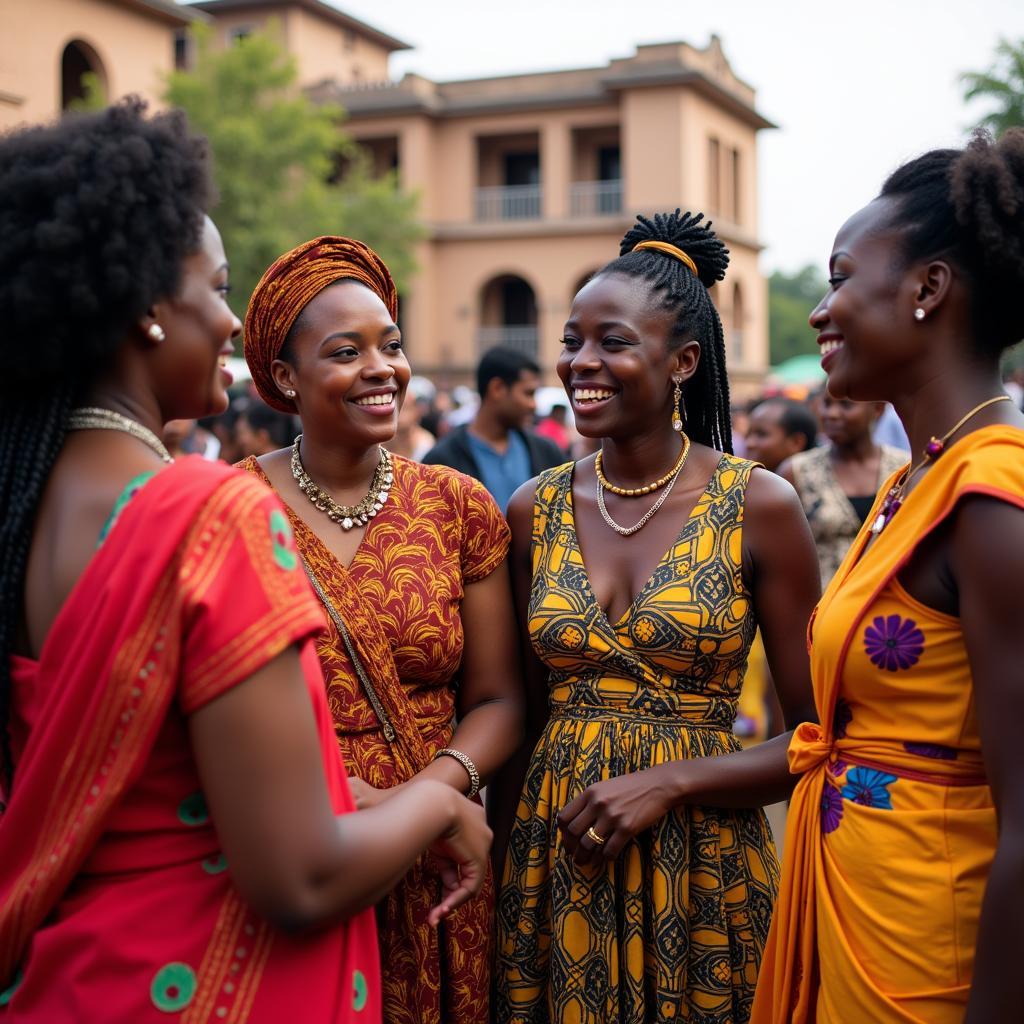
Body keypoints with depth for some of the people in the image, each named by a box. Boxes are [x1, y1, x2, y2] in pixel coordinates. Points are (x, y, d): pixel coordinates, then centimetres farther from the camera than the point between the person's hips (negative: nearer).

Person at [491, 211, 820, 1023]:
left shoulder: (759, 506, -8)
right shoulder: (536, 509, 1)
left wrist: (668, 782, -16)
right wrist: (500, 838, 5)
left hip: (705, 864, -3)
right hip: (553, 860, 3)